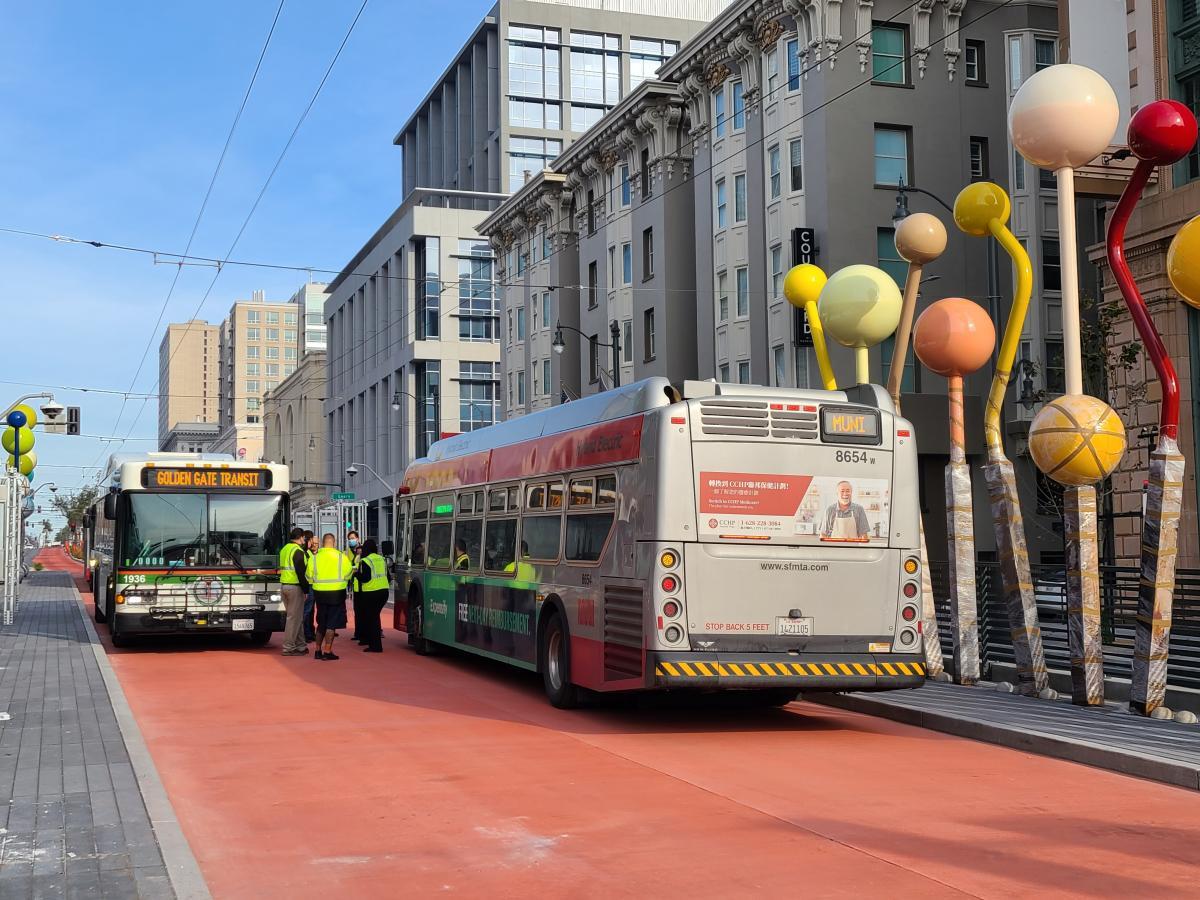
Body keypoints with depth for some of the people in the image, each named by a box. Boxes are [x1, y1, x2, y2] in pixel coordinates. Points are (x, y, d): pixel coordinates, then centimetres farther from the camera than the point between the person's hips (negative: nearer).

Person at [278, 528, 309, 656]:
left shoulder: (284, 549, 15)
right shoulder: (298, 551, -13)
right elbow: (301, 572, -17)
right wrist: (305, 588, -10)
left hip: (284, 584, 9)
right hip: (295, 587, -9)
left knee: (297, 616, 15)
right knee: (294, 617, -4)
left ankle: (300, 645, 18)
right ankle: (288, 647, -3)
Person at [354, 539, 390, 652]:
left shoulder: (365, 561, -11)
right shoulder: (382, 559, 10)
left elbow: (365, 578, -17)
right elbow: (387, 576, 14)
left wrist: (356, 573, -1)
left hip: (371, 593, -7)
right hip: (384, 591, 7)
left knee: (372, 618, -1)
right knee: (375, 616, 18)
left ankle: (376, 646, -2)